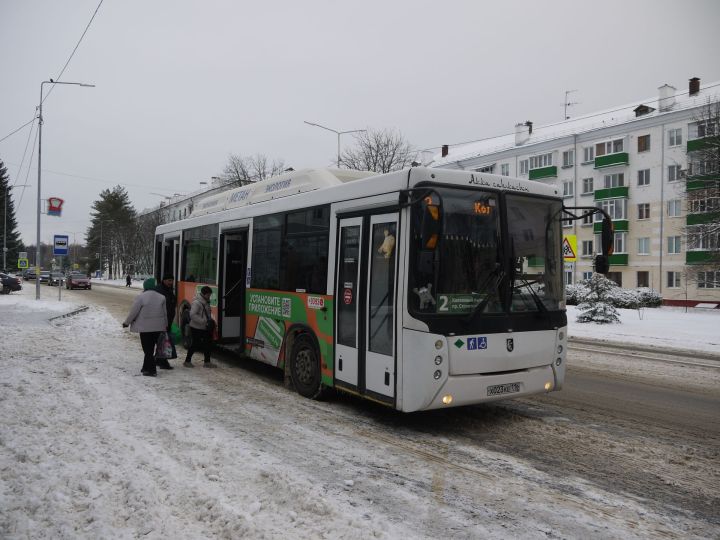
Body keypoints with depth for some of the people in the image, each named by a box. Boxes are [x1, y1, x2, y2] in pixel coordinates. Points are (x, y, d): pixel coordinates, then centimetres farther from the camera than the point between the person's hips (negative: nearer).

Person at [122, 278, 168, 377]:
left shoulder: (141, 297, -11)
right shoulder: (161, 297, 3)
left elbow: (133, 312, -9)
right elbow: (165, 313, 8)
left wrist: (127, 322, 5)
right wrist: (165, 325, 18)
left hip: (145, 327, -5)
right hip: (158, 327, 5)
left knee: (147, 349, 1)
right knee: (150, 348, 16)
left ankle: (151, 370, -1)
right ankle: (147, 367, 24)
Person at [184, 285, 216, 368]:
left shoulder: (206, 302, 10)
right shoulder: (196, 302, -18)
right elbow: (193, 315, -26)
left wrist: (210, 320, 4)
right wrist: (204, 321, -27)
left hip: (204, 328, 9)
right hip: (196, 328, -9)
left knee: (207, 344, 8)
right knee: (195, 345, -1)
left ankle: (207, 362, 14)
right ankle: (187, 361, 14)